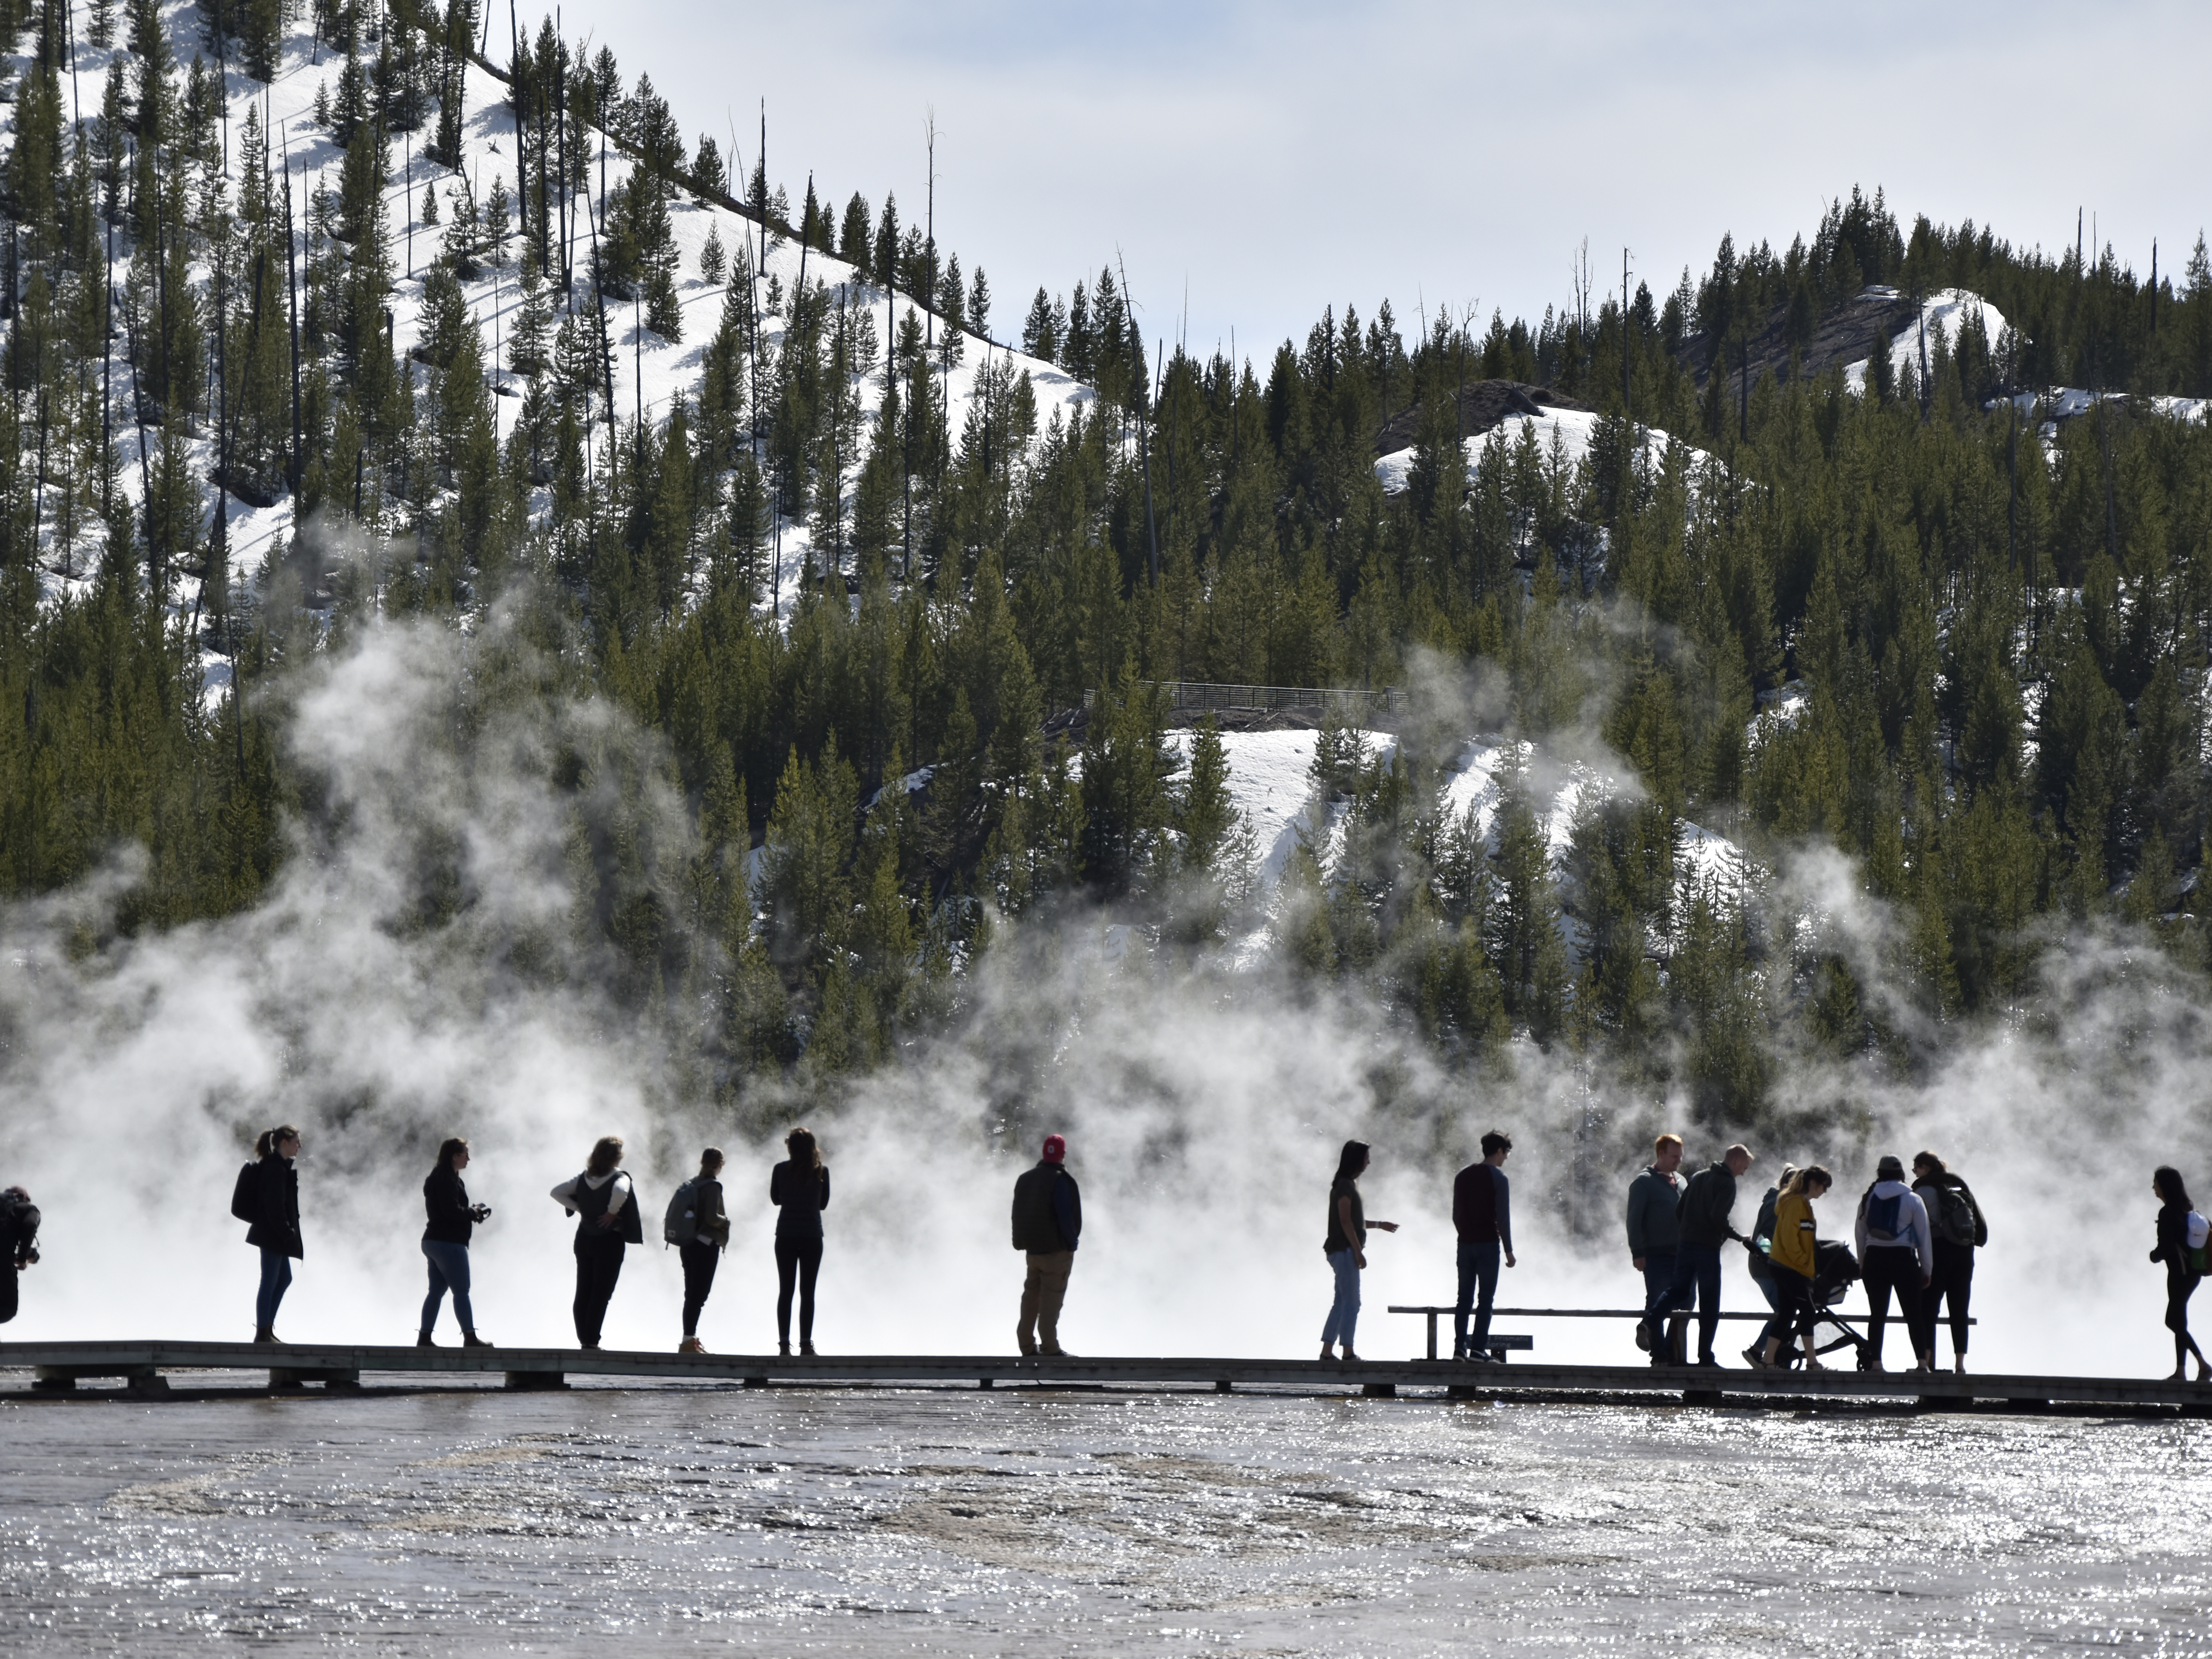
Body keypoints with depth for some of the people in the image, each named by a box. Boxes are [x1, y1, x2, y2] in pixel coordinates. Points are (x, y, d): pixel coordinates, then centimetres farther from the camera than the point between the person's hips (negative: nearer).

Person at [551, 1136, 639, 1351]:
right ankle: (591, 1340, -6)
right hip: (610, 1240, -5)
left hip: (584, 1239, 5)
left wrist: (578, 1208, 2)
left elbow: (557, 1192, 2)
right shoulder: (619, 1178, -13)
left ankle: (584, 1338, 13)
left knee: (583, 1291, 11)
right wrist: (612, 1212, -19)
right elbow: (620, 1192, -35)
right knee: (601, 1293, -2)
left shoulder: (583, 1179, 4)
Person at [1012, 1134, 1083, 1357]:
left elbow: (1018, 1214, 12)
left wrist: (1022, 1243, 16)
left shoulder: (1025, 1179, 9)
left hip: (1032, 1247, 7)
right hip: (1056, 1250, -7)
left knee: (1031, 1295, 15)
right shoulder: (1060, 1181, -16)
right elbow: (1066, 1215, -20)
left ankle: (1027, 1345, 18)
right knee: (1052, 1297, -3)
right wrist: (1072, 1242, -8)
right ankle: (1050, 1347, -3)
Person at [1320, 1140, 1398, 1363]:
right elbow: (1346, 1221, -18)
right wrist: (1358, 1251, -18)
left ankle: (1327, 1352, 9)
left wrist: (1379, 1225, 30)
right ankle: (1348, 1352, -5)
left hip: (1342, 1251, 10)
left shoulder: (1347, 1185, 18)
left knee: (1342, 1302, 10)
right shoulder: (1345, 1186, -12)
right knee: (1351, 1302, -7)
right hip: (1345, 1250, -10)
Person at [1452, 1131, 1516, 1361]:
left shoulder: (1463, 1176, 11)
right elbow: (1503, 1217, -11)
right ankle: (1478, 1349, -8)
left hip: (1465, 1244, 6)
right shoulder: (1498, 1178, -8)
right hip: (1488, 1244, -6)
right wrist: (1509, 1250, -6)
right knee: (1486, 1299, -2)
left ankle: (1459, 1347, 3)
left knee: (1464, 1298, 9)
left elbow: (1456, 1214, 14)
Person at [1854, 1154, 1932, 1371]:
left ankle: (1875, 1363, 3)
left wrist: (1862, 1265, 13)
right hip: (1904, 1259, -2)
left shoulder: (1868, 1199, 5)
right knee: (1913, 1313, 2)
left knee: (1877, 1314, 6)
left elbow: (1860, 1234, 7)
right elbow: (1923, 1237, 0)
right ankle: (1922, 1362, -4)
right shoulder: (1913, 1199, -1)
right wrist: (1927, 1270, 5)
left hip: (1874, 1258, 2)